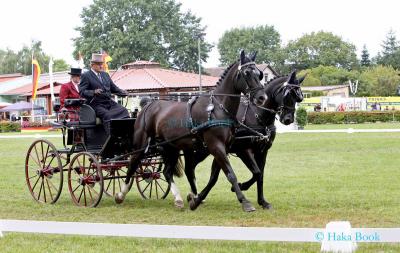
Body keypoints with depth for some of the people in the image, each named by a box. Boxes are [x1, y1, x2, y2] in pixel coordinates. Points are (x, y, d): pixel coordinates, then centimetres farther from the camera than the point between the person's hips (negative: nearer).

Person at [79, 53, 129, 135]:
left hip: (110, 103, 6)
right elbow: (82, 92, -10)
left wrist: (122, 92, 3)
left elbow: (114, 88, 24)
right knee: (107, 115, -33)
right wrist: (94, 92, -28)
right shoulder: (85, 76, 0)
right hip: (96, 105, -6)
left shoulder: (105, 75, 22)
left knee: (123, 110, -17)